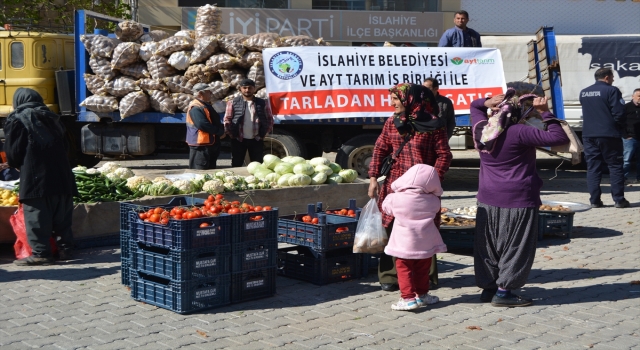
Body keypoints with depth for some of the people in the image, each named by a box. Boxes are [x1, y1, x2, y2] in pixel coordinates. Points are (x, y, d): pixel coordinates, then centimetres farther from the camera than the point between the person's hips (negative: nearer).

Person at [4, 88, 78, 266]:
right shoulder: (51, 118, 20)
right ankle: (65, 249, 15)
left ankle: (40, 253, -4)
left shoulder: (16, 120, 0)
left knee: (37, 217, -3)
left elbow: (12, 153, -2)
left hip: (35, 177, -6)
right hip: (61, 175, 6)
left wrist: (19, 166, 17)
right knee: (62, 215, 11)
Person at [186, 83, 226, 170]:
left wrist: (222, 129, 4)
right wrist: (220, 132, -19)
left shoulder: (206, 105, 16)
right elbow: (202, 125, -29)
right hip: (200, 147, -11)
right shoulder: (196, 107, -17)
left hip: (211, 145, 11)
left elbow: (215, 122, 25)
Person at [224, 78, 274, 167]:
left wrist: (263, 134, 1)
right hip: (238, 140, -1)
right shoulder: (233, 103, 3)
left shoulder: (263, 103, 6)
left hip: (256, 140, 1)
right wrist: (233, 134, -5)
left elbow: (269, 120, 8)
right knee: (236, 165, 4)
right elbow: (227, 120, 2)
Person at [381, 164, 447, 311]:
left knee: (404, 269, 6)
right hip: (425, 244, 3)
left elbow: (386, 206, 6)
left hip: (404, 244, -3)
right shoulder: (433, 201, -6)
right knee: (422, 269, 18)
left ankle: (408, 298, -3)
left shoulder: (396, 199, -12)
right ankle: (422, 295, 29)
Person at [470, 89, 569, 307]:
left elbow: (474, 106, 25)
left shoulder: (481, 129, 2)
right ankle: (503, 292, 5)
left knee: (489, 245, 14)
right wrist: (545, 113, -11)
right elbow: (560, 138, -19)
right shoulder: (519, 133, -16)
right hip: (517, 200, -7)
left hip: (488, 199, 7)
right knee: (516, 247, 3)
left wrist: (486, 102, 2)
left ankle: (488, 288, 22)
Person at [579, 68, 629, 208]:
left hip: (589, 135, 5)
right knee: (615, 166, 3)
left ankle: (594, 200, 4)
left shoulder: (583, 93, 10)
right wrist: (621, 128, 2)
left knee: (592, 167, 6)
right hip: (609, 135, -5)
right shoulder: (611, 91, -10)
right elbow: (618, 114, -13)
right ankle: (618, 199, 3)